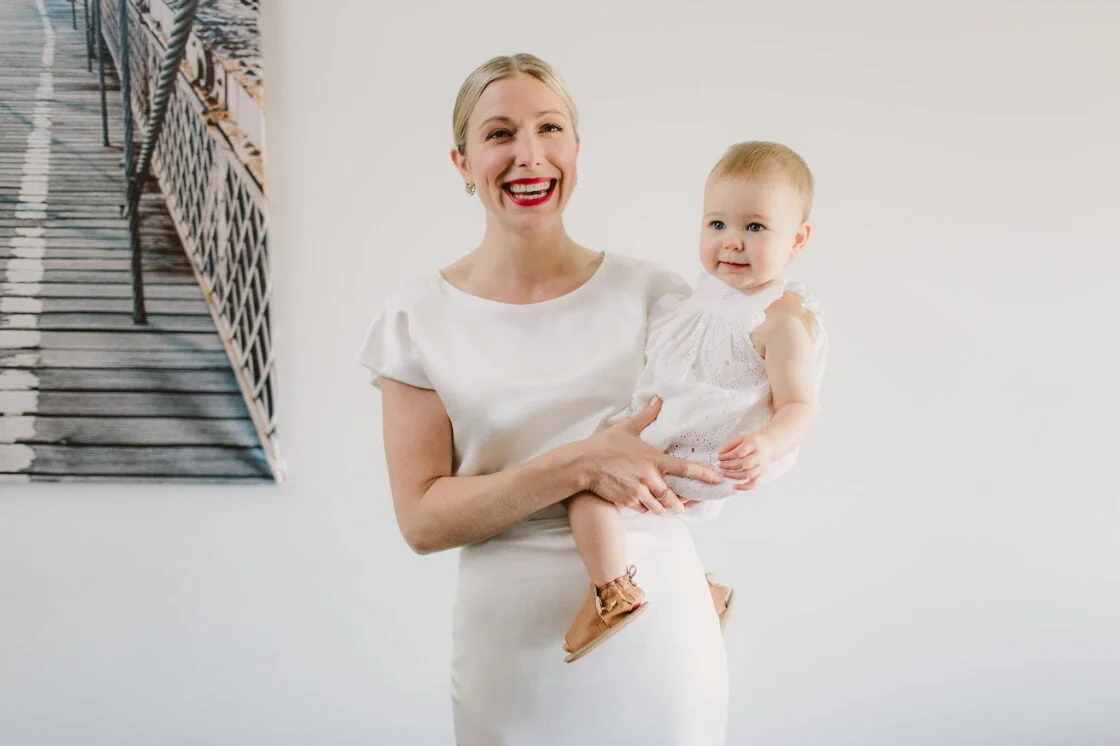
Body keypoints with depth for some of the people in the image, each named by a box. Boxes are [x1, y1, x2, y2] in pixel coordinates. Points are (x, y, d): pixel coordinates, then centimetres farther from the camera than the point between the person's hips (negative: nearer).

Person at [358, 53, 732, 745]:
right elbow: (422, 518, -9)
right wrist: (577, 465, -21)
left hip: (661, 632, 1)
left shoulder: (650, 291, 0)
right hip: (515, 644, -1)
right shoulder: (418, 317, -3)